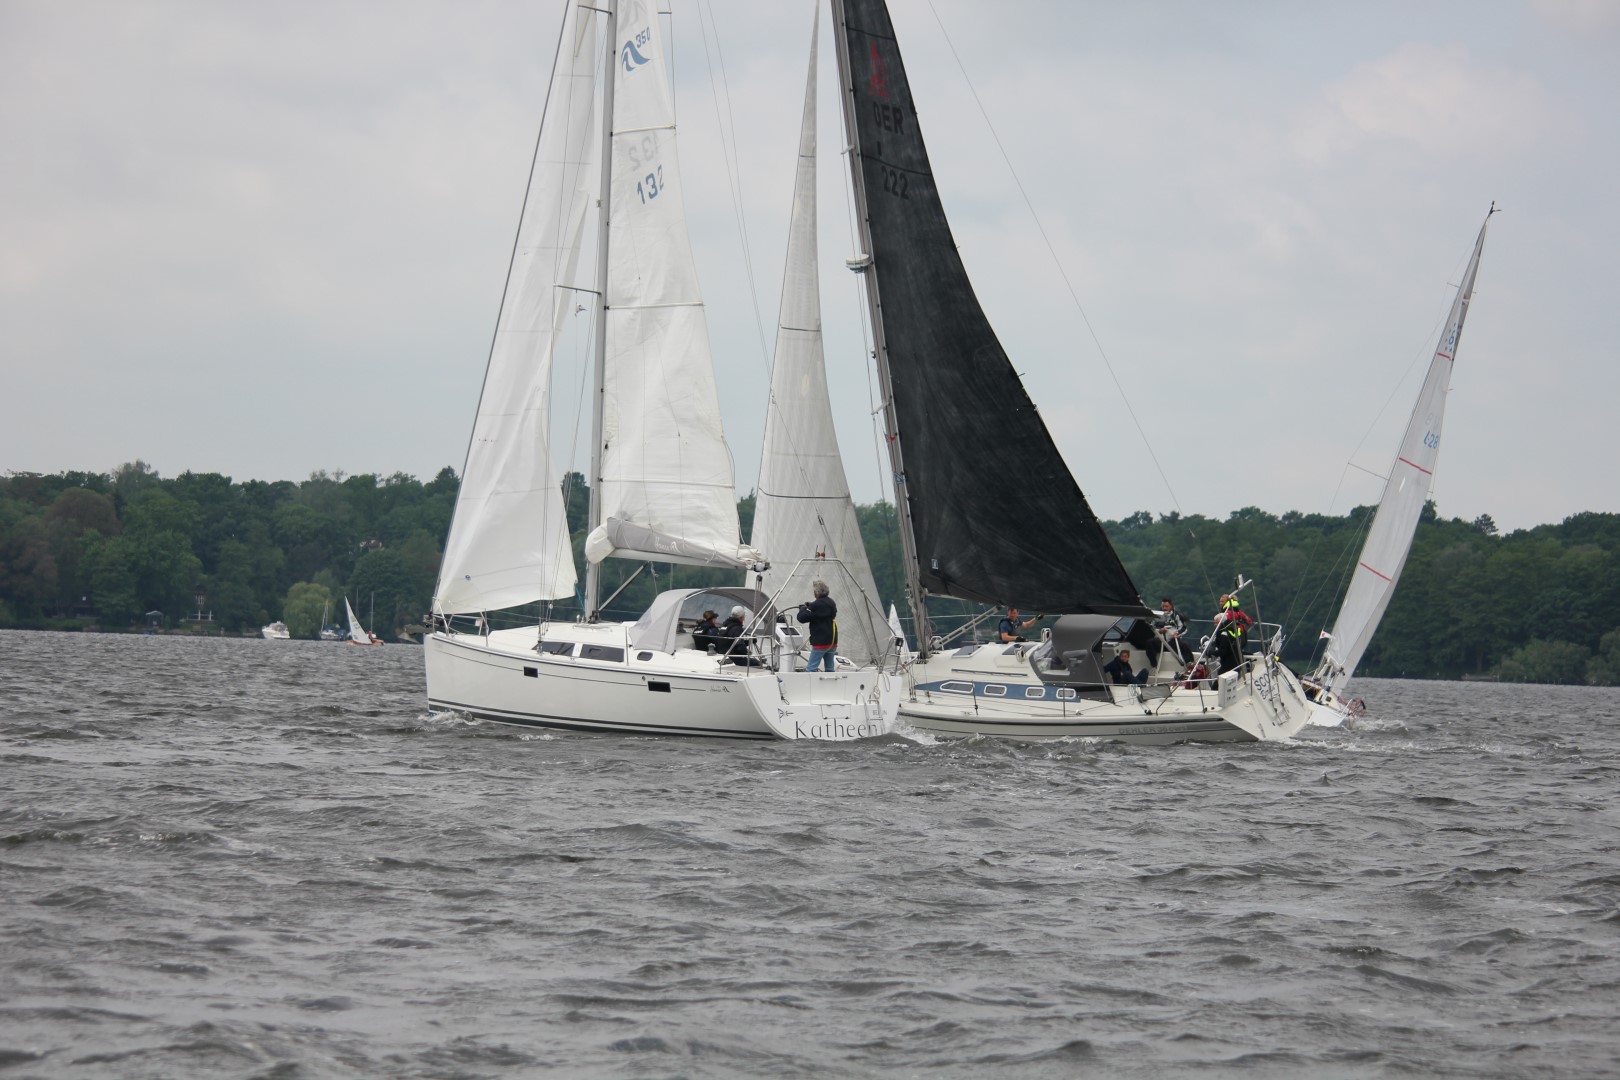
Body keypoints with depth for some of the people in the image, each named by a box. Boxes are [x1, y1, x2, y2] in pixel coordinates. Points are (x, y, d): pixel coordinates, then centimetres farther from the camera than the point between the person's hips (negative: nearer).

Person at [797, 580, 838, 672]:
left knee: (811, 668, -7)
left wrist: (803, 608, 5)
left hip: (821, 642, -8)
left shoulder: (816, 605, -17)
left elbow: (801, 618, -15)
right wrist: (809, 605, 14)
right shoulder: (831, 603, 10)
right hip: (833, 641, 8)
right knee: (829, 669, 12)